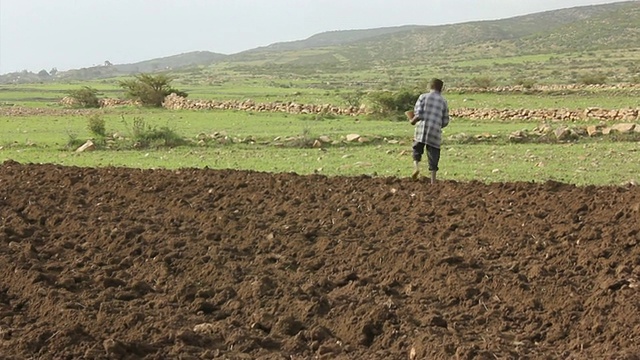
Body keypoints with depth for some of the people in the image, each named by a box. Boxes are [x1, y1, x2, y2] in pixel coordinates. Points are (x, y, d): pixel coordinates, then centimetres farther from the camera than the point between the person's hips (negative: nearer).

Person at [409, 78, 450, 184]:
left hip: (422, 128, -1)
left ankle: (416, 166, -8)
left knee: (417, 148, 18)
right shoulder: (443, 101, 10)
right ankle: (433, 180, 8)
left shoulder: (423, 97, 3)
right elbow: (445, 122, 9)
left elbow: (418, 114, -7)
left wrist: (413, 121, 13)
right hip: (435, 131, 1)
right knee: (433, 154, 8)